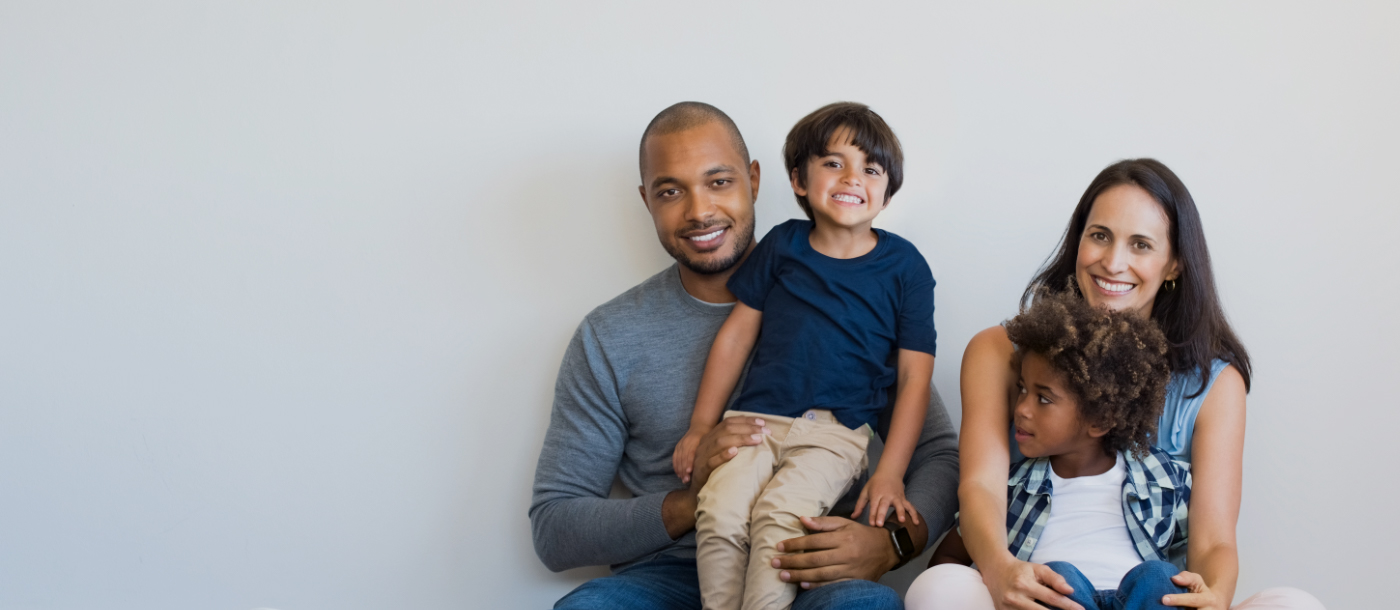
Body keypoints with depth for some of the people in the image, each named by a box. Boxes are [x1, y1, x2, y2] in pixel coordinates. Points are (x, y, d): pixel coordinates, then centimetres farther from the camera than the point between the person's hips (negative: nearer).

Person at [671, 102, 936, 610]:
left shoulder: (904, 266, 6)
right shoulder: (781, 245, 11)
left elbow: (914, 376, 4)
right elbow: (736, 334, 15)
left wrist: (890, 473, -5)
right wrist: (700, 429, 12)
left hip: (836, 432, -2)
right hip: (754, 419, 2)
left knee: (779, 516, -30)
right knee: (720, 511, -25)